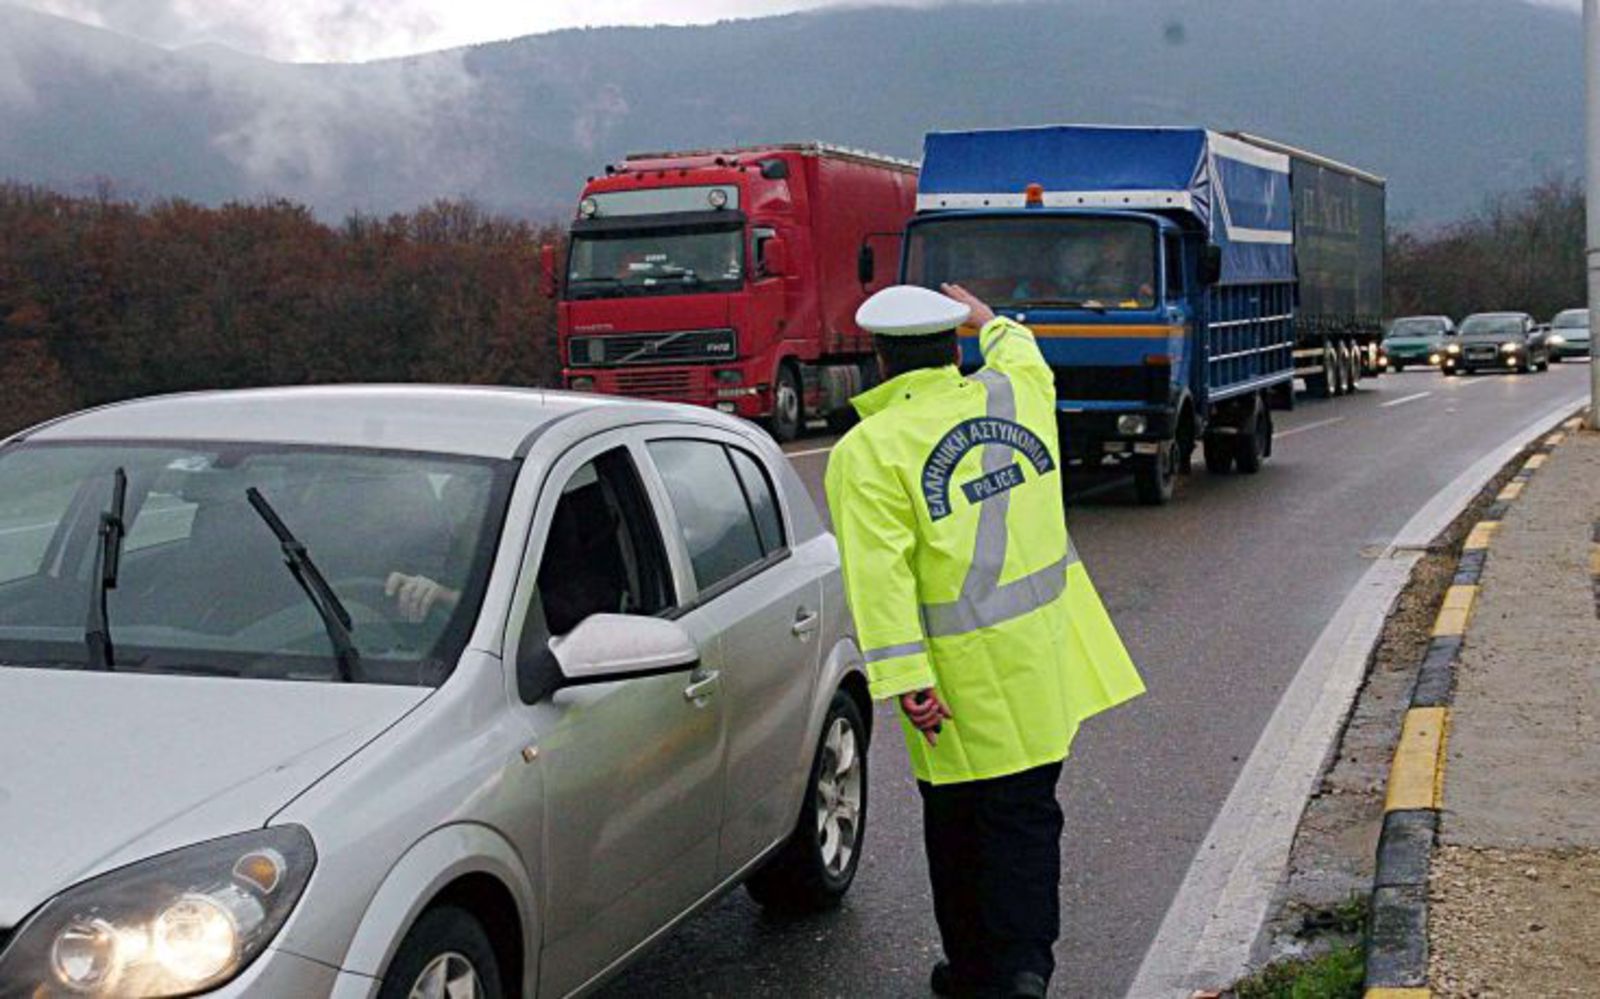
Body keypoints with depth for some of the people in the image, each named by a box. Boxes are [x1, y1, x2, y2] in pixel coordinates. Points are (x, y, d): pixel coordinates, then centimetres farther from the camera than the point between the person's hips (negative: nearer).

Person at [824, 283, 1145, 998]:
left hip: (962, 673, -4)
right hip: (1043, 657, 4)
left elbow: (880, 574, -21)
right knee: (1026, 813, 10)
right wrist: (990, 321, 49)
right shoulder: (1016, 394, 3)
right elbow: (1021, 354, 29)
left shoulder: (867, 452, -12)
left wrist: (903, 678, -22)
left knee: (958, 824, 12)